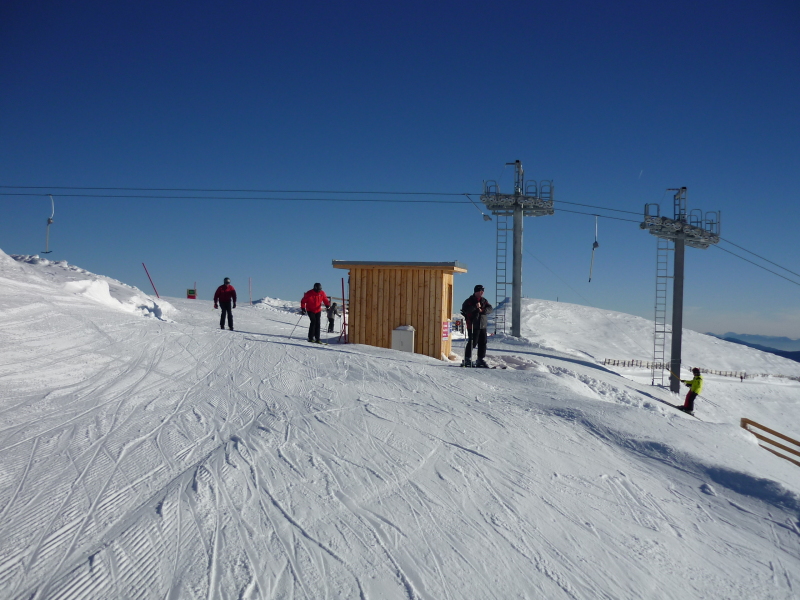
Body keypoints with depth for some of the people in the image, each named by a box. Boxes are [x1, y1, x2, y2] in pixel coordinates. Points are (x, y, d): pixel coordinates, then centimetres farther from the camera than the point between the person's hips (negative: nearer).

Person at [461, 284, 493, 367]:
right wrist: (475, 307, -24)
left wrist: (482, 310, -14)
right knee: (472, 343, -9)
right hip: (473, 326, -6)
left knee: (483, 343, 6)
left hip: (482, 326, 6)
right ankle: (467, 359, 3)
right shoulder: (469, 301, -3)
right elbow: (465, 310, -17)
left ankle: (480, 360, 15)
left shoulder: (484, 301, 14)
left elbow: (490, 309, 4)